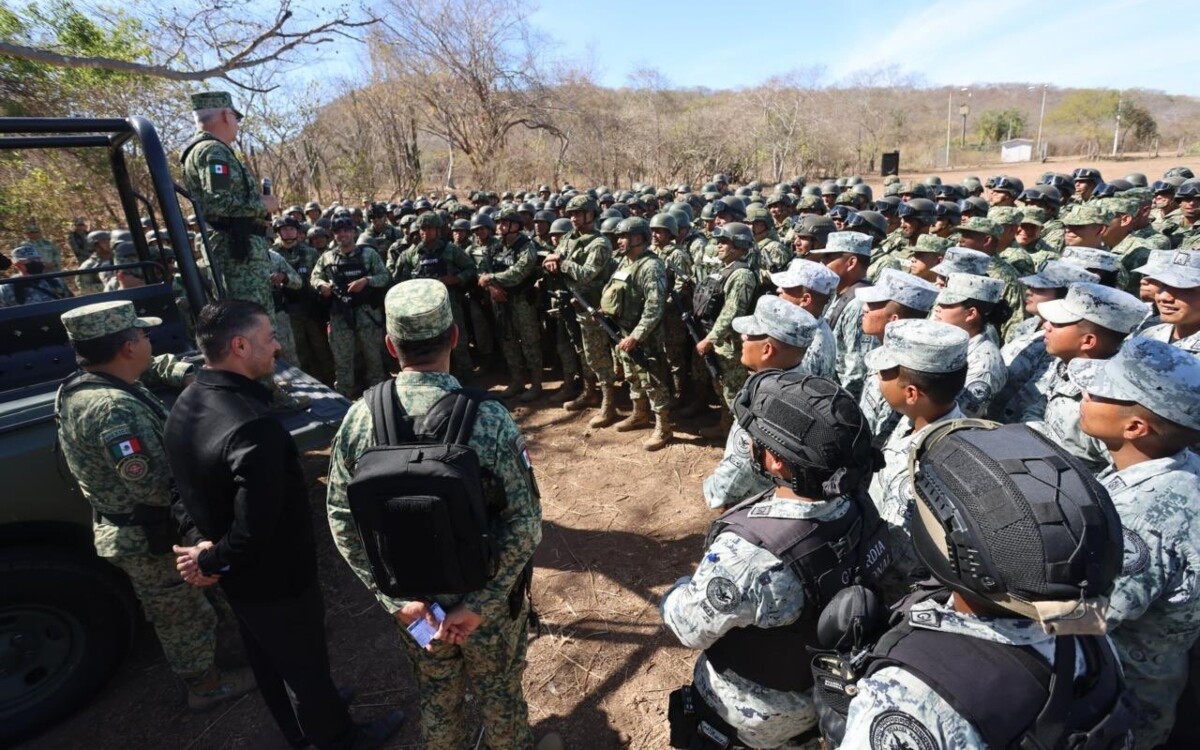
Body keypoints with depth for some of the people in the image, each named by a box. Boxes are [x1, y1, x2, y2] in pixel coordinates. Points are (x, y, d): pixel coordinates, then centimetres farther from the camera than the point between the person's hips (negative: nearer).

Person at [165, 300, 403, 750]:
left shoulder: (185, 406, -4)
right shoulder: (252, 425, -37)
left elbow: (183, 488, 4)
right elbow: (256, 527, -34)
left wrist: (198, 542, -7)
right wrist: (213, 561, -17)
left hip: (236, 577, 9)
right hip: (275, 579, -9)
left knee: (269, 661, 29)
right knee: (305, 665, 16)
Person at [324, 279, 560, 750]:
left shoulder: (360, 418, -17)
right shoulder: (489, 419, -26)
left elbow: (342, 521, -11)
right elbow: (525, 525, -24)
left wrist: (395, 597, -7)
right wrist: (480, 605, -15)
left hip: (410, 597, 3)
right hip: (488, 595, -2)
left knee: (436, 701, 29)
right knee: (500, 693, 26)